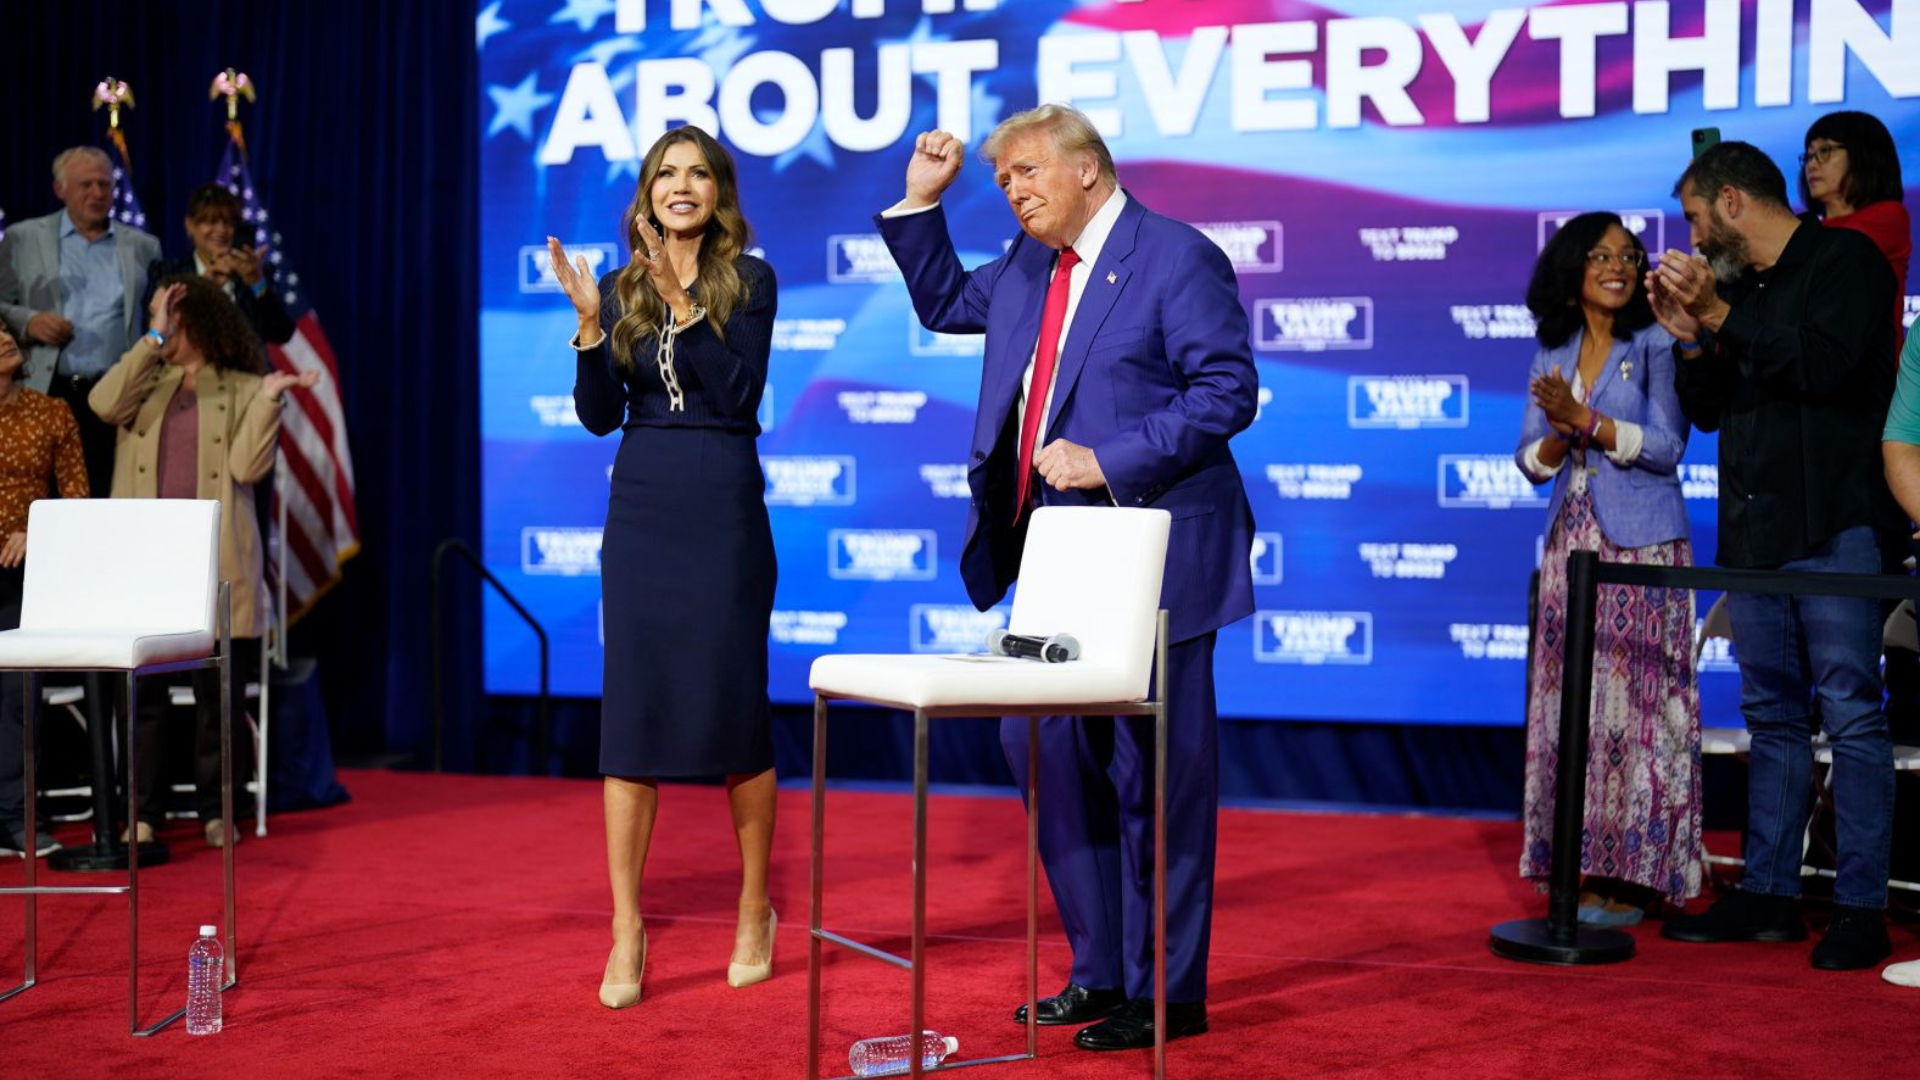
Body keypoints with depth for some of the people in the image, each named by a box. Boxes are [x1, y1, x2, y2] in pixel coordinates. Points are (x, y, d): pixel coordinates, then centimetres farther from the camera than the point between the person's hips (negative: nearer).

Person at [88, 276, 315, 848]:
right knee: (141, 687, 2)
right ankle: (144, 811, 10)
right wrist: (153, 339, -6)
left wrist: (270, 397, -13)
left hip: (215, 560, -2)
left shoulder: (243, 391, 6)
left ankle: (216, 810, 13)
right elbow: (104, 405, -8)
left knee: (219, 690, 3)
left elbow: (246, 466, -6)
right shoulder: (144, 382, 14)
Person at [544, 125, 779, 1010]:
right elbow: (599, 415, 4)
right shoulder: (621, 289, 10)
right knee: (631, 709, 0)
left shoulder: (748, 281, 1)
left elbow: (741, 390, -11)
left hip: (724, 510, -3)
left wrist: (683, 306, -19)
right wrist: (589, 322, -9)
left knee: (733, 705, 2)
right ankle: (626, 931, 4)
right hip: (641, 510, 3)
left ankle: (755, 911, 19)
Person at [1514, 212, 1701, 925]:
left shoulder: (1656, 345, -2)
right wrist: (1564, 436, -10)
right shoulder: (1553, 355, 13)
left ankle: (1631, 876, -2)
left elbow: (1666, 446, -10)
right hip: (1572, 544, 5)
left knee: (1634, 704, -6)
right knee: (1571, 703, 3)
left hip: (1642, 547, -5)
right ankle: (1582, 866, 10)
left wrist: (1585, 419, -16)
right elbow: (1531, 460, 11)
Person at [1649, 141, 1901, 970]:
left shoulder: (1844, 260, -2)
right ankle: (1767, 894, 15)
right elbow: (1708, 410, 19)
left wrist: (1720, 314, -13)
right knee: (1772, 714, 10)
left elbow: (1824, 364, -17)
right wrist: (1690, 337, 3)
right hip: (1755, 530, 8)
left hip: (1833, 526, -7)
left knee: (1850, 711, -7)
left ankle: (1860, 908, -4)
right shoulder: (1737, 285, 18)